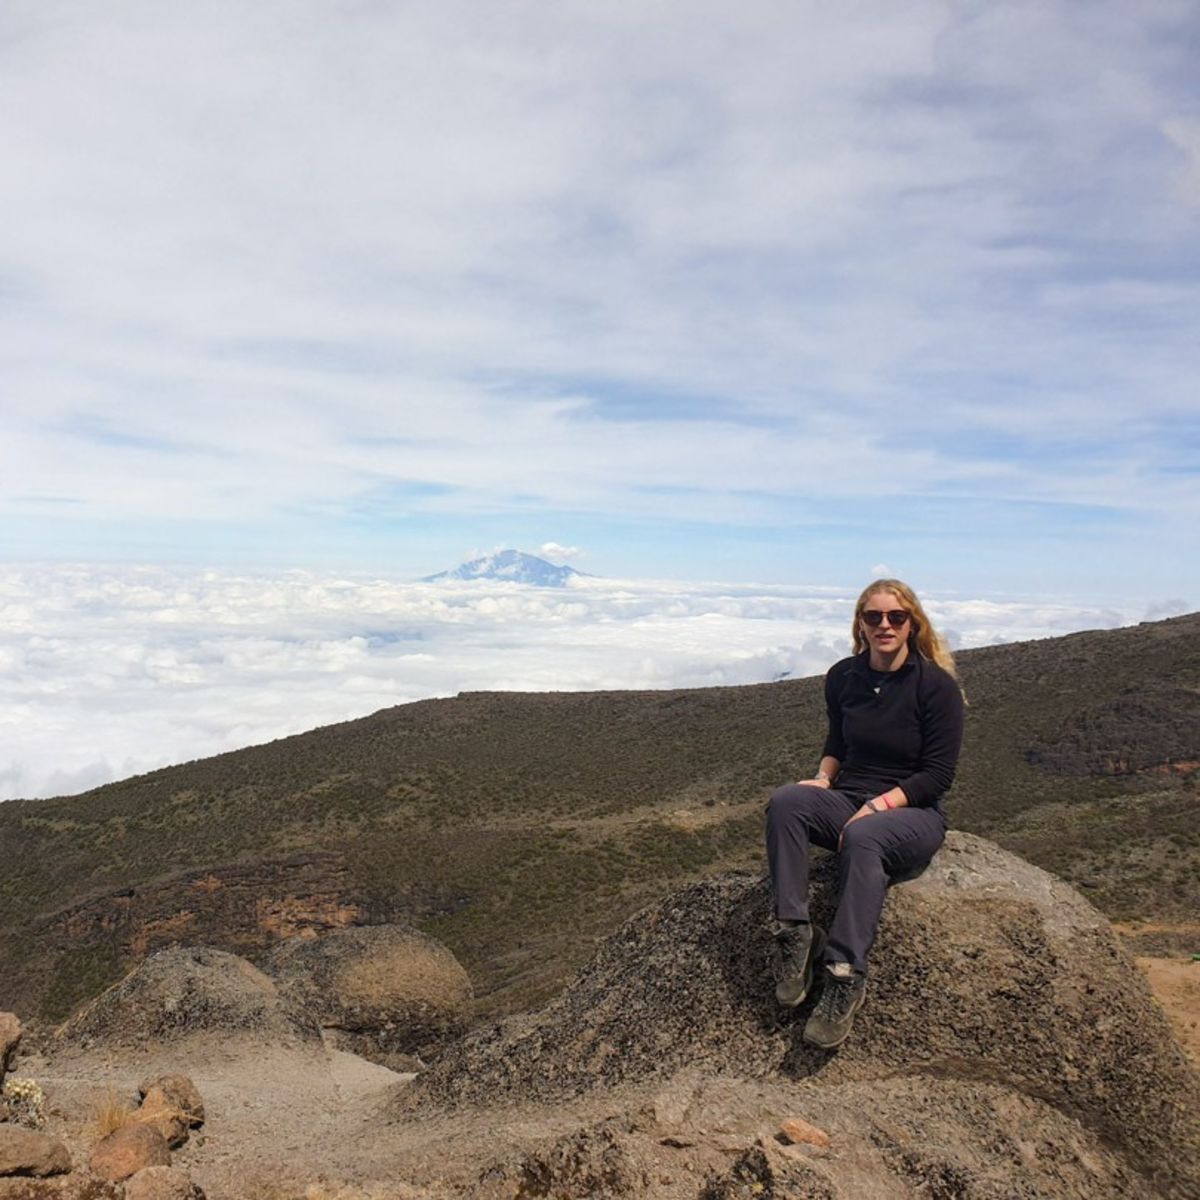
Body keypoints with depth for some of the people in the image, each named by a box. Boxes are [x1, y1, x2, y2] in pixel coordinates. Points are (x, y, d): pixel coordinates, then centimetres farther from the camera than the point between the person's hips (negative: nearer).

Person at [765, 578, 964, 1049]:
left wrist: (880, 804, -22)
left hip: (913, 813, -4)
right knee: (784, 802, -28)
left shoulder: (937, 684, -8)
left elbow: (938, 774, -10)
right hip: (848, 800, 4)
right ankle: (793, 933, -31)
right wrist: (823, 776, -1)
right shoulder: (843, 677, 6)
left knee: (863, 838, -39)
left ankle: (846, 976, -37)